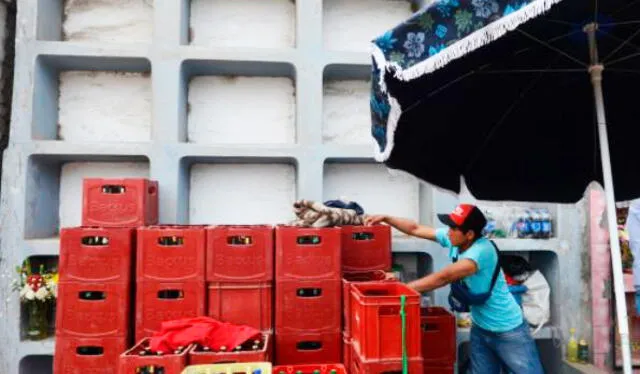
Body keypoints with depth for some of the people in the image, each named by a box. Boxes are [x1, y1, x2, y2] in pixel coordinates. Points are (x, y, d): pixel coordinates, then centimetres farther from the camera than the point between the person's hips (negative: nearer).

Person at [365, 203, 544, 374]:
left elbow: (443, 278, -34)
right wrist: (386, 218, -11)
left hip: (508, 331, -7)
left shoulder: (482, 250, -31)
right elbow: (415, 229, 0)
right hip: (480, 328, 7)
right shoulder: (452, 238, -8)